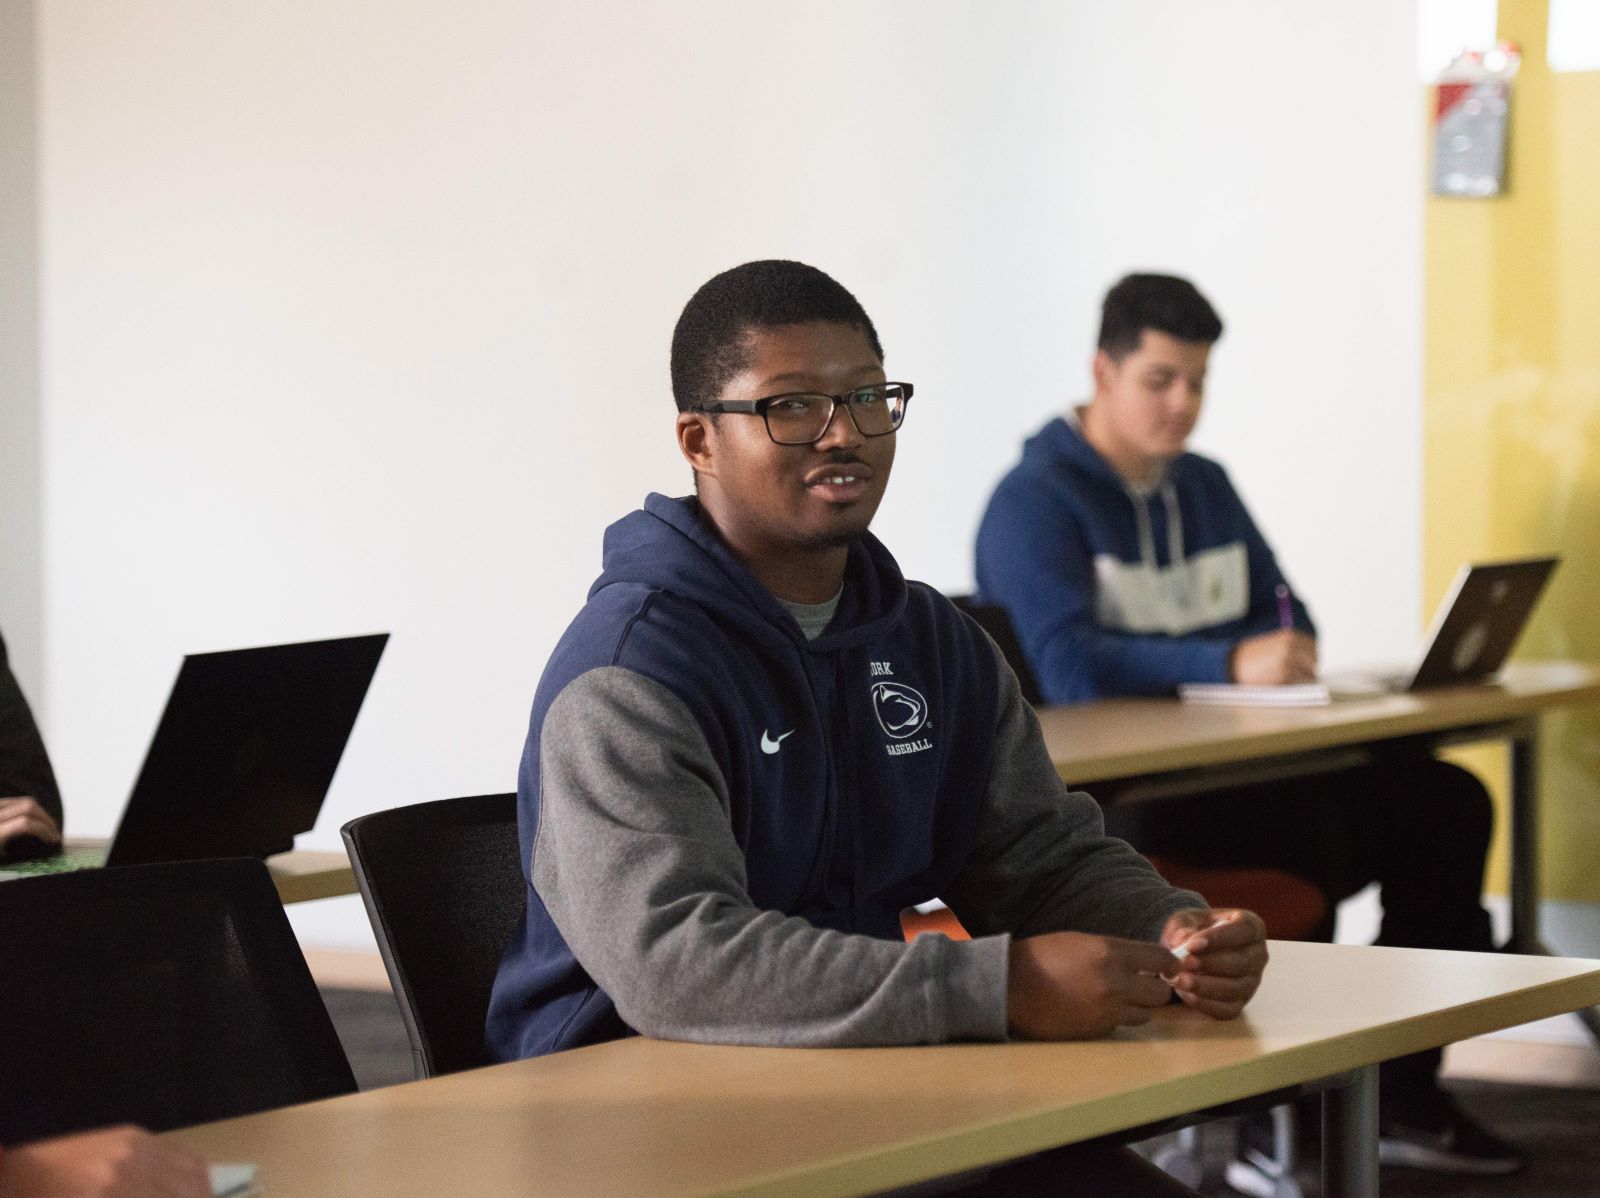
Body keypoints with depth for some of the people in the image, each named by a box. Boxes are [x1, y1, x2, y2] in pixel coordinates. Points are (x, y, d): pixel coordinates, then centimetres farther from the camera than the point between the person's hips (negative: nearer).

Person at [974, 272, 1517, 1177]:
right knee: (1306, 824, -32)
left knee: (1447, 803, -10)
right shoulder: (1037, 502, -10)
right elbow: (1064, 667, -25)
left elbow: (1286, 618, 17)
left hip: (1221, 773, 8)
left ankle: (1407, 1095, -8)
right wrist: (1232, 665, -35)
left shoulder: (1207, 487, 15)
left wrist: (1293, 653, -9)